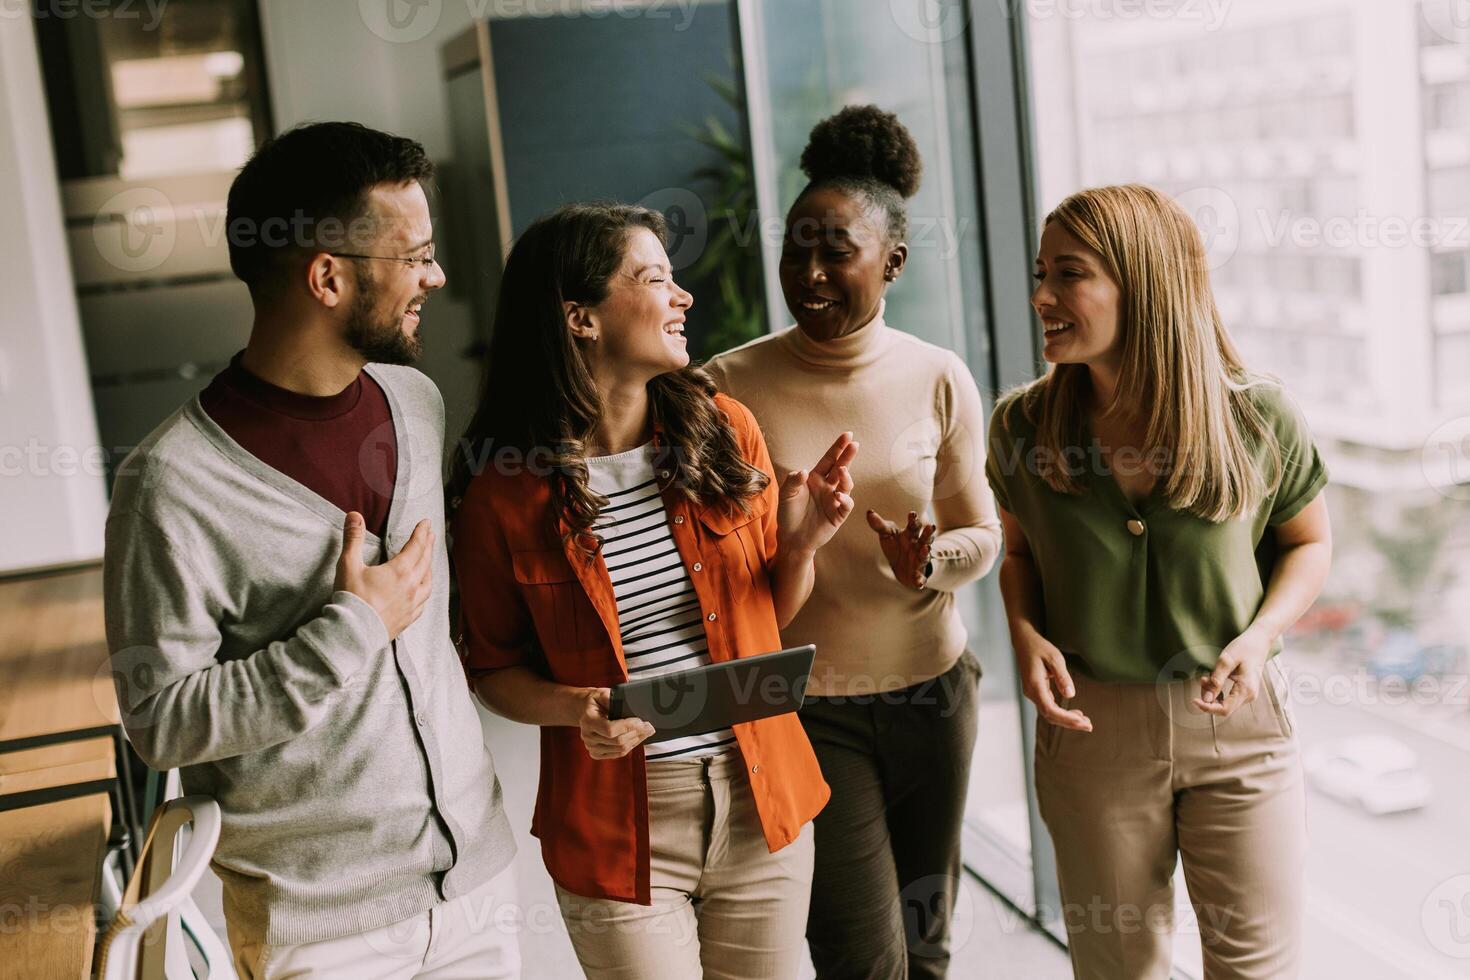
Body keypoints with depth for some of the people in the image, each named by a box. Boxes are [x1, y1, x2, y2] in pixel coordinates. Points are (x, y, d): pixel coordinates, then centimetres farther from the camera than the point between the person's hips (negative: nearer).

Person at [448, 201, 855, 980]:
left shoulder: (725, 429, -1)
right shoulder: (504, 489, -11)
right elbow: (492, 667, 0)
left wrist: (801, 544, -10)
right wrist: (574, 708, -19)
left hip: (762, 802, 4)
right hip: (617, 826, -3)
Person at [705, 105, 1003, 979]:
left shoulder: (939, 379, -4)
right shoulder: (731, 387, -10)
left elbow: (983, 533, 3)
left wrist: (931, 563, -17)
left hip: (930, 686, 3)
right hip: (802, 702, -3)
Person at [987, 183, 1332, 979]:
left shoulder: (1259, 418, -13)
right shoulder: (1023, 427, -8)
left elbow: (1308, 541, 3)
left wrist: (1261, 634, -15)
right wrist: (1026, 634, -11)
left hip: (1238, 723, -1)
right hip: (1091, 723, 1)